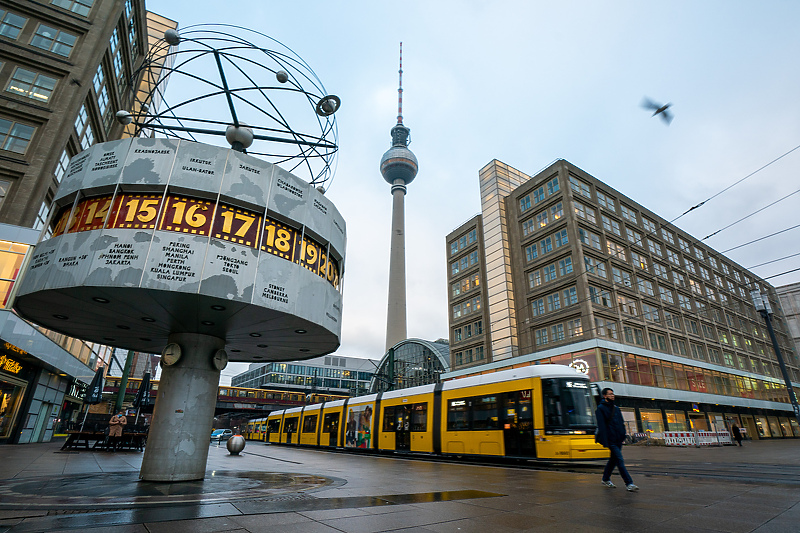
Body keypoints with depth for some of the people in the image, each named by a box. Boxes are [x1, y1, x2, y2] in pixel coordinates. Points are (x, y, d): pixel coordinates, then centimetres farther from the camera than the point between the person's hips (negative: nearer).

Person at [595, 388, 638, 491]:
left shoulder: (616, 408, 16)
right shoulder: (601, 408, -7)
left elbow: (621, 423, 19)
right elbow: (602, 426, -12)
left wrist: (623, 436, 7)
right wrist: (605, 442, -17)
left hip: (618, 440, 7)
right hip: (611, 440, -7)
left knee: (613, 459, 13)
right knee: (620, 460, -9)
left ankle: (606, 479, 26)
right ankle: (628, 483, -3)